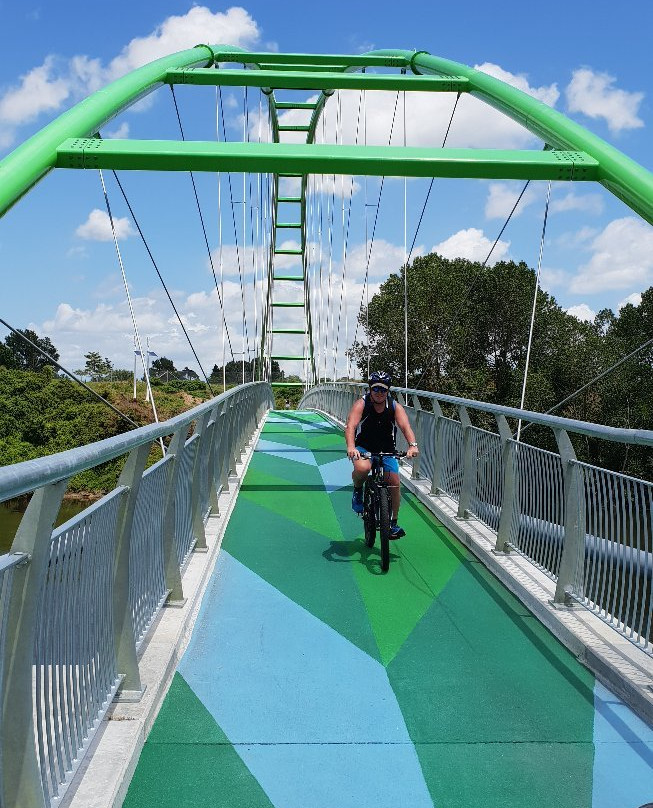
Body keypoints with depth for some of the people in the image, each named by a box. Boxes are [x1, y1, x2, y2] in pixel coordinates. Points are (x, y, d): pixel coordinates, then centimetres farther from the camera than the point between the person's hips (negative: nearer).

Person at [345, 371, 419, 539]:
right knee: (362, 468, -34)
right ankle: (357, 490, 0)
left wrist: (413, 445, -45)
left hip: (387, 450, 3)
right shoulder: (361, 404, -15)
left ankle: (394, 522, 12)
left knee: (394, 483, -7)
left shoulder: (395, 407, -10)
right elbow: (350, 426, -29)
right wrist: (351, 447, -48)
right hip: (363, 448, -2)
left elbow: (406, 427, -25)